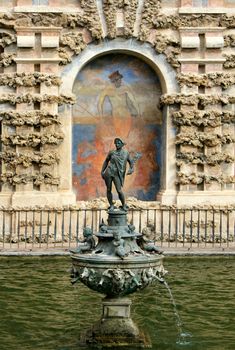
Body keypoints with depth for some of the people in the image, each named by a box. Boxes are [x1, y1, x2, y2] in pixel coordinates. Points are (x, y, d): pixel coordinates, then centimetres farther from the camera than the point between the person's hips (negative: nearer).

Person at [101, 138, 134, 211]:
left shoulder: (126, 153, 8)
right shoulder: (112, 152, 7)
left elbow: (131, 162, 14)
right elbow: (106, 161, 17)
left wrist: (131, 169, -6)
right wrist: (102, 171, 11)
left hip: (117, 175, -1)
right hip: (109, 172, 1)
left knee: (119, 191, -10)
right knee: (109, 190, 2)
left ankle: (124, 205, 10)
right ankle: (111, 206, 17)